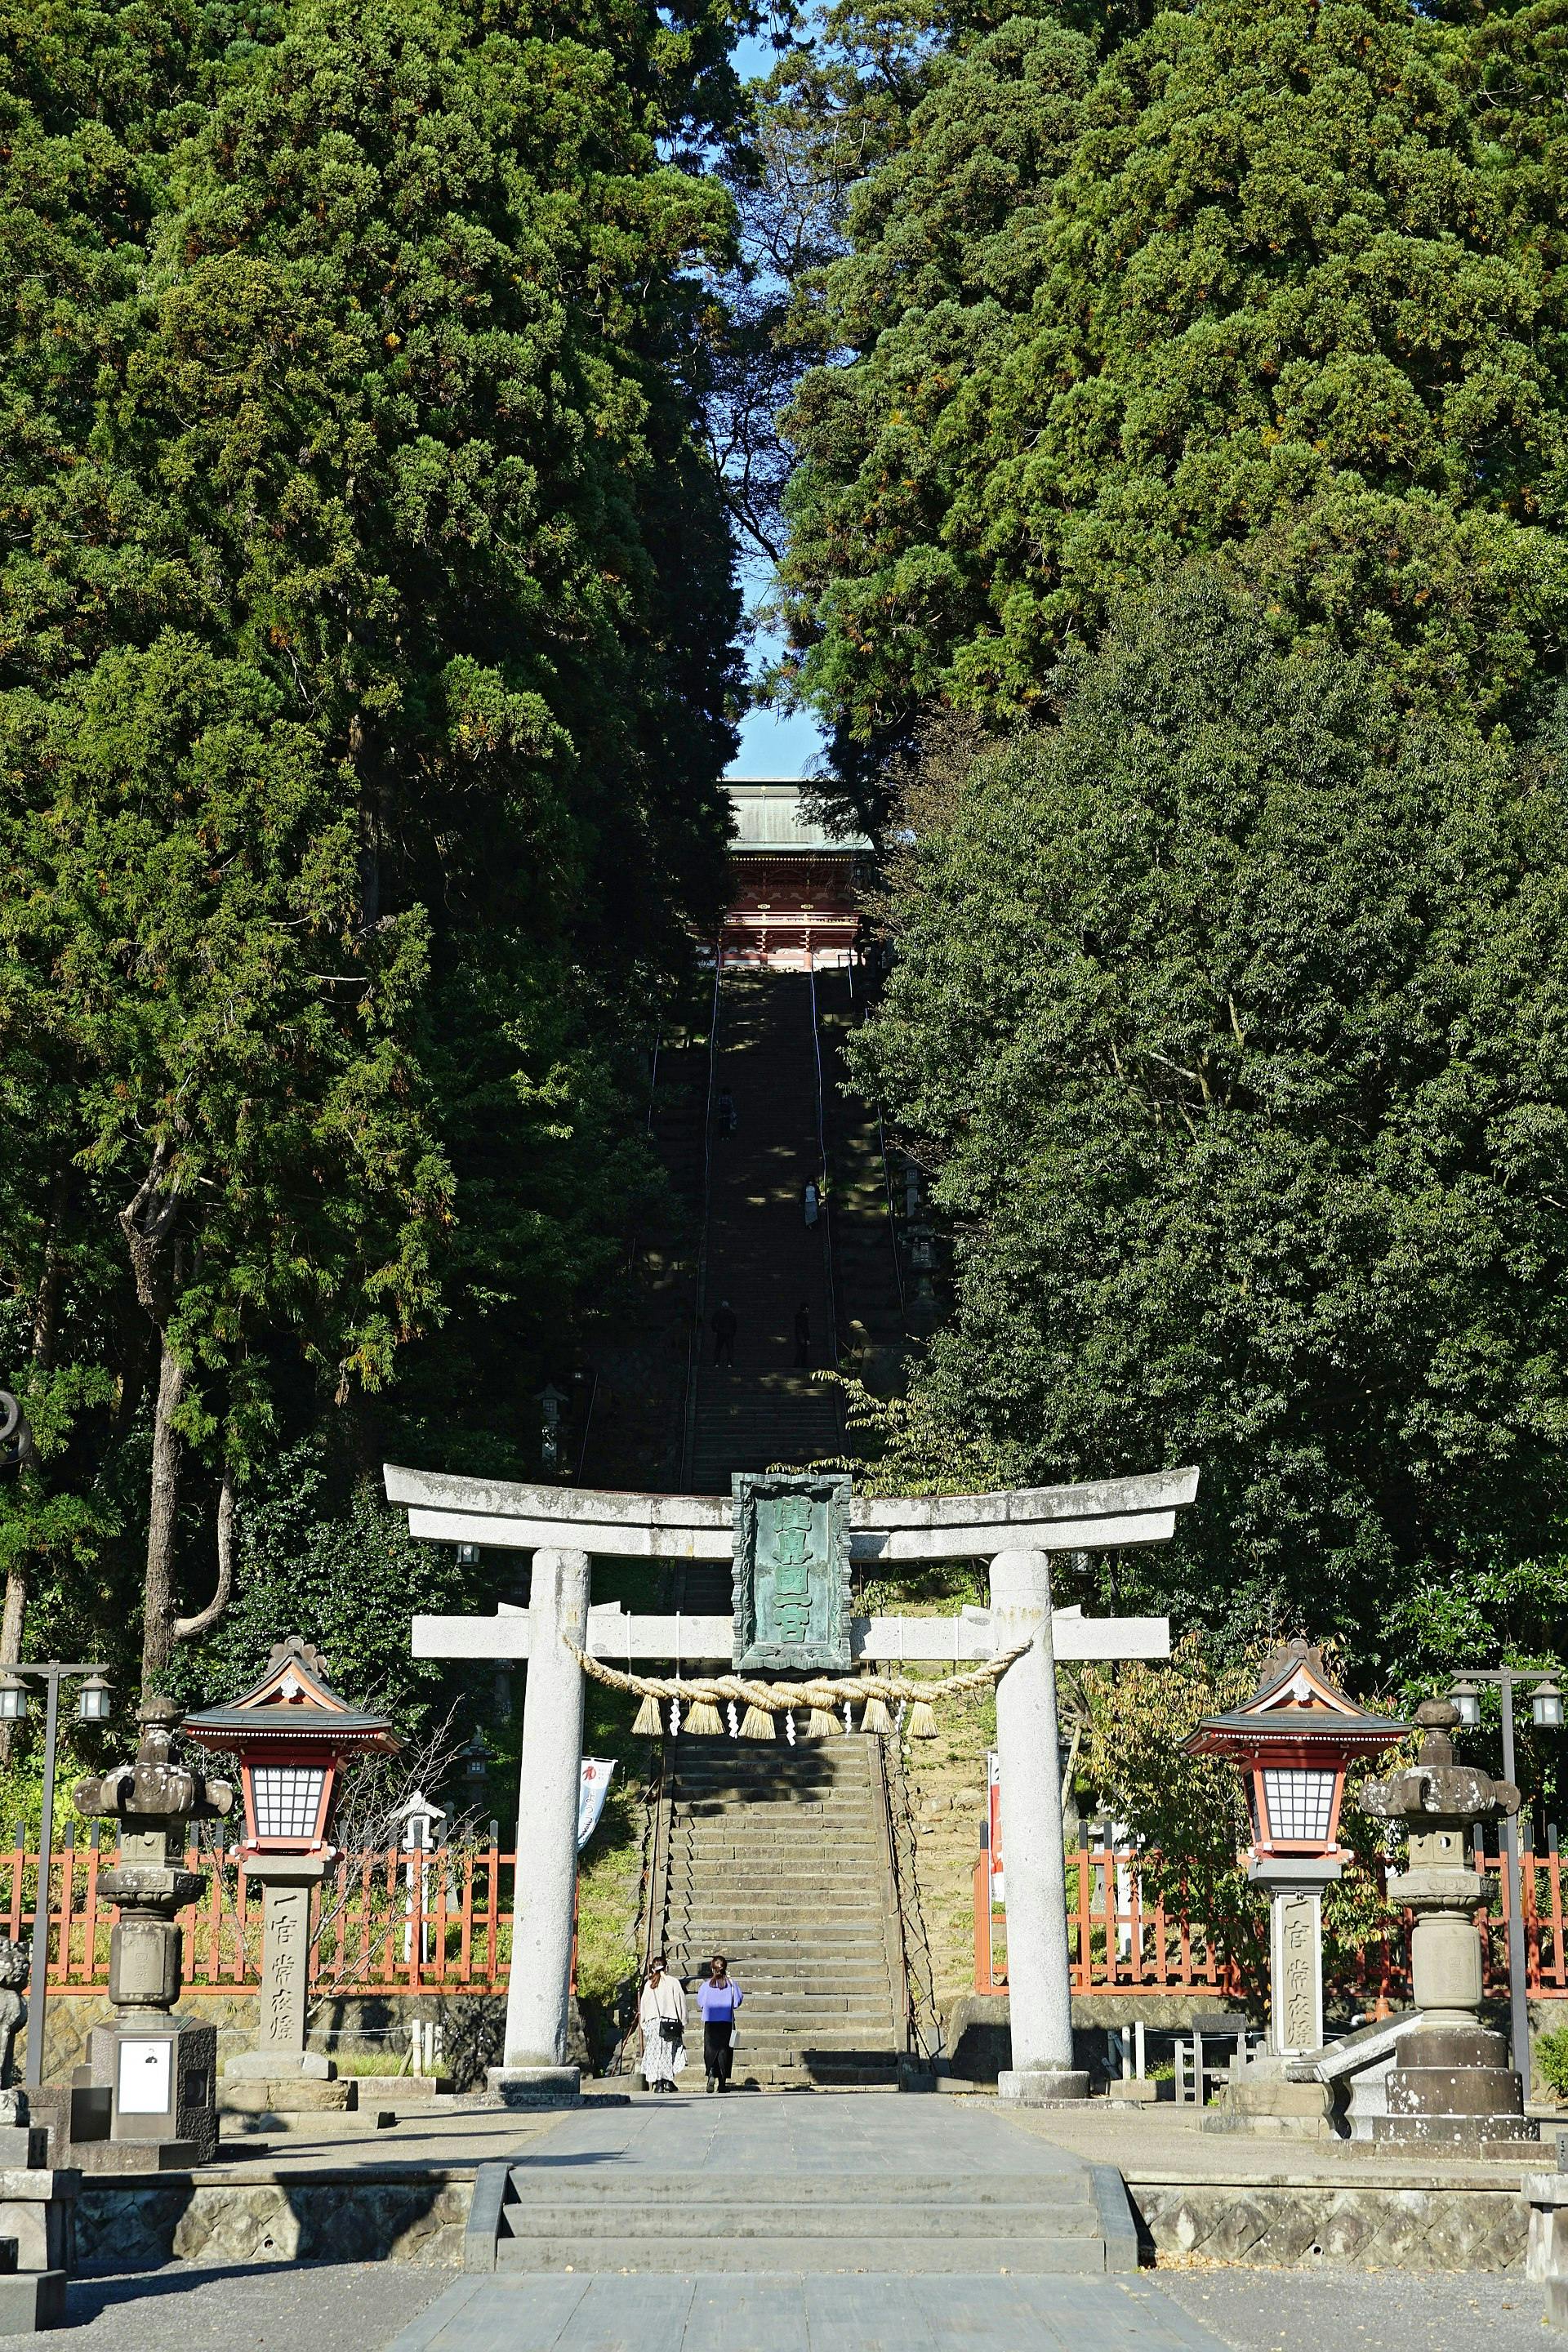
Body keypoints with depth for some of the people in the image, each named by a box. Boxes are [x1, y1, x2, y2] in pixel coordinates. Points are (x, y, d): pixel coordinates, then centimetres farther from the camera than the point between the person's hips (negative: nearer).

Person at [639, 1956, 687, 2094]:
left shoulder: (649, 1985, 4)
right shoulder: (673, 1982, -1)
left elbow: (643, 2005, 6)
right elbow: (681, 2004, -1)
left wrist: (644, 2024, 12)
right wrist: (683, 2023, 5)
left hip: (653, 2021, 1)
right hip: (671, 2020, -1)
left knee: (655, 2052, 3)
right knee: (669, 2051, 9)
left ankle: (658, 2083, -4)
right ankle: (668, 2080, 0)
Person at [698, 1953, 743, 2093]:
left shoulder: (706, 1984, -4)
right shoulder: (731, 1983, -4)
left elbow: (700, 2002, 4)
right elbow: (737, 2002, 0)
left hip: (710, 2022, 0)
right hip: (726, 2022, 0)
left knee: (710, 2050, 4)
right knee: (724, 2050, 7)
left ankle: (711, 2073, -23)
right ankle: (722, 2083, 6)